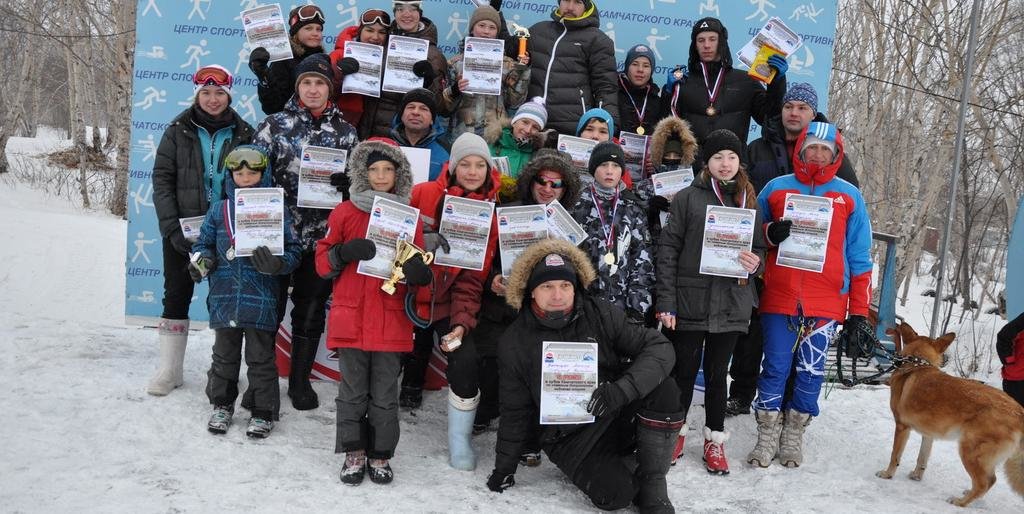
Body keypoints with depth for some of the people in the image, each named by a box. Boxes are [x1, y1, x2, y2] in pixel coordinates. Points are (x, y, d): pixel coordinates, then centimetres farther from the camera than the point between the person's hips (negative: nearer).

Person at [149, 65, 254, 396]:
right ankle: (170, 370, 16)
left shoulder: (243, 134, 3)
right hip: (181, 230, 0)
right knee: (176, 296, 6)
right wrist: (171, 227, -12)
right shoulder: (178, 131, 2)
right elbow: (162, 180, -1)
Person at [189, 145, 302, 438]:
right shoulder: (218, 210, 7)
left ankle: (263, 411, 19)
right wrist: (201, 261, -6)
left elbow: (293, 250, 0)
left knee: (261, 357, 6)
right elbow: (204, 244, 15)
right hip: (224, 297, 3)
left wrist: (276, 263, -20)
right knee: (224, 354, 16)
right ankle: (222, 405, 33)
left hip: (261, 300, -3)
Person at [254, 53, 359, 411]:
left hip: (322, 236, 1)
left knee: (311, 310, 11)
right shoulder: (275, 124, 2)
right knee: (270, 306, 6)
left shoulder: (345, 132, 7)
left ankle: (300, 381, 26)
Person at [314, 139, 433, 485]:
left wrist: (418, 272, -12)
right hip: (351, 318, 0)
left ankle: (380, 455, 19)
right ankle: (354, 453, 20)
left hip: (392, 321, 1)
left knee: (385, 394, 6)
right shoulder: (344, 212, 4)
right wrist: (344, 253, -17)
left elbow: (422, 269, 12)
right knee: (353, 391, 6)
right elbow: (322, 262, 4)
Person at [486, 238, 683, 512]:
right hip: (569, 438, -1)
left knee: (664, 390, -28)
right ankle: (620, 464, 8)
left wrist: (622, 388, -31)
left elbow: (659, 347, -14)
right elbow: (515, 410, 5)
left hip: (618, 416, 2)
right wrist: (504, 466, 9)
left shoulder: (600, 314, -9)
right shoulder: (514, 343, -7)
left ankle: (652, 487, -12)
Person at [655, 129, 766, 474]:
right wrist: (666, 302, -11)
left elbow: (759, 249, 18)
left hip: (731, 306, 3)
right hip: (690, 303, -3)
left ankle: (715, 441, 25)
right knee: (685, 372, 6)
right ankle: (675, 435, 24)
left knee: (717, 373, 12)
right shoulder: (687, 198, -1)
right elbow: (668, 251, -5)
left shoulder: (749, 202, 10)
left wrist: (755, 263, -8)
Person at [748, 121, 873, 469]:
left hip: (826, 303, 0)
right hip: (778, 297, 0)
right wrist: (770, 233, -9)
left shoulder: (849, 196, 9)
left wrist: (859, 311, 5)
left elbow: (860, 257, 9)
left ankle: (794, 435, 19)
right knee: (775, 368, 1)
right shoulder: (776, 188, 8)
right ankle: (768, 436, 14)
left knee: (810, 371, 4)